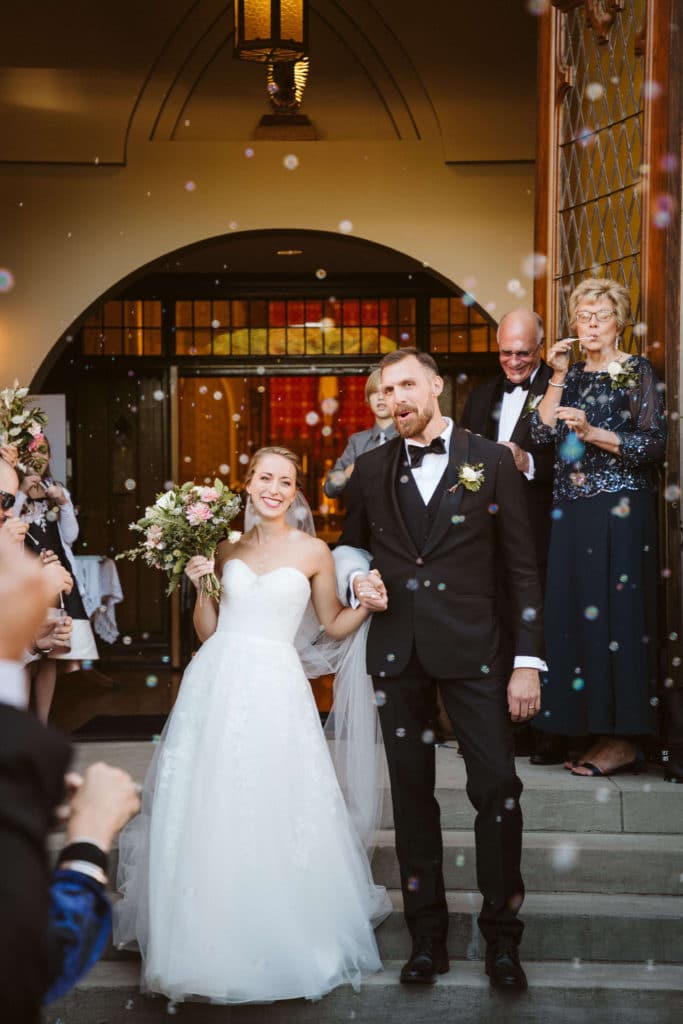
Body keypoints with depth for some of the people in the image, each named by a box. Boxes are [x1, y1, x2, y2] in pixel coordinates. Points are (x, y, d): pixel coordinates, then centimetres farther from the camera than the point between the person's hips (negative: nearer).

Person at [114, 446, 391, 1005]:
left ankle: (284, 939, 16)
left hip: (276, 688, -3)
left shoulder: (313, 552, 3)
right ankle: (209, 936, 20)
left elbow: (334, 624, 12)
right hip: (217, 684, 3)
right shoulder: (226, 548, 11)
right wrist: (201, 585, -2)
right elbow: (207, 631, 13)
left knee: (277, 818, -4)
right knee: (209, 812, 4)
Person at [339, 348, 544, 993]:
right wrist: (356, 578, -2)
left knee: (497, 788, -5)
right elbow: (351, 546, 22)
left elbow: (521, 568, -1)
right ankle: (427, 936, 21)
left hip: (470, 650, -2)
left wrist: (528, 661, -6)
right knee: (412, 795, 9)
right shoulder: (371, 469, 8)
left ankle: (502, 938, 11)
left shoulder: (491, 461, 1)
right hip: (397, 654, 3)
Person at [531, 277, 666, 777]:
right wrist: (559, 376, 0)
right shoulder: (574, 374, 15)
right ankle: (599, 731, 11)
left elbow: (654, 445, -8)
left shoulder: (637, 371, -1)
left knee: (616, 610, -6)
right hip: (573, 511, 6)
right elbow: (543, 432, 4)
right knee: (577, 613, 4)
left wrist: (592, 433, -17)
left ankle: (625, 738, -1)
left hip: (621, 510, -6)